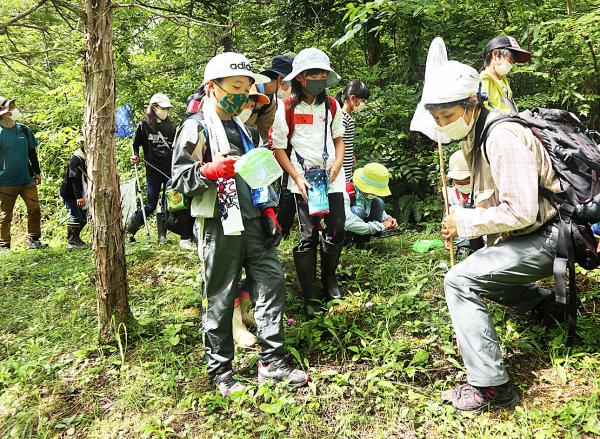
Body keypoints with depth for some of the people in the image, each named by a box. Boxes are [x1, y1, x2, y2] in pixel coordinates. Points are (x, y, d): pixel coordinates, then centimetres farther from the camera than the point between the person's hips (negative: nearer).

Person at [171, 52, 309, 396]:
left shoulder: (246, 129, 18)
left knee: (272, 284, 5)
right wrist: (210, 170, -26)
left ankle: (273, 361, 17)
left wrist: (268, 212, 15)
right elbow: (180, 180, -7)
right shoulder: (197, 128, -5)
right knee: (220, 299, 1)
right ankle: (220, 371, 17)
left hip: (252, 223, 7)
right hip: (219, 227, -7)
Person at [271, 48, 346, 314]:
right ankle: (310, 297, 8)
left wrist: (338, 163, -1)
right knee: (308, 237, -3)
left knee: (337, 231, 6)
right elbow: (278, 148, -4)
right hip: (304, 180, -4)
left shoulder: (331, 105, 7)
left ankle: (329, 279, 32)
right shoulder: (287, 108, -6)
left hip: (332, 178, 4)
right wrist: (297, 178, -12)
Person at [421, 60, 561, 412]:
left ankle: (490, 386, -14)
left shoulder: (502, 137, -22)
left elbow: (521, 211, -28)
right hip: (529, 235, 10)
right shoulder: (477, 137, 9)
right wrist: (462, 219, 0)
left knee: (461, 281, -19)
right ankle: (548, 305, 26)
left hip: (546, 238, -10)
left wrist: (465, 222, -18)